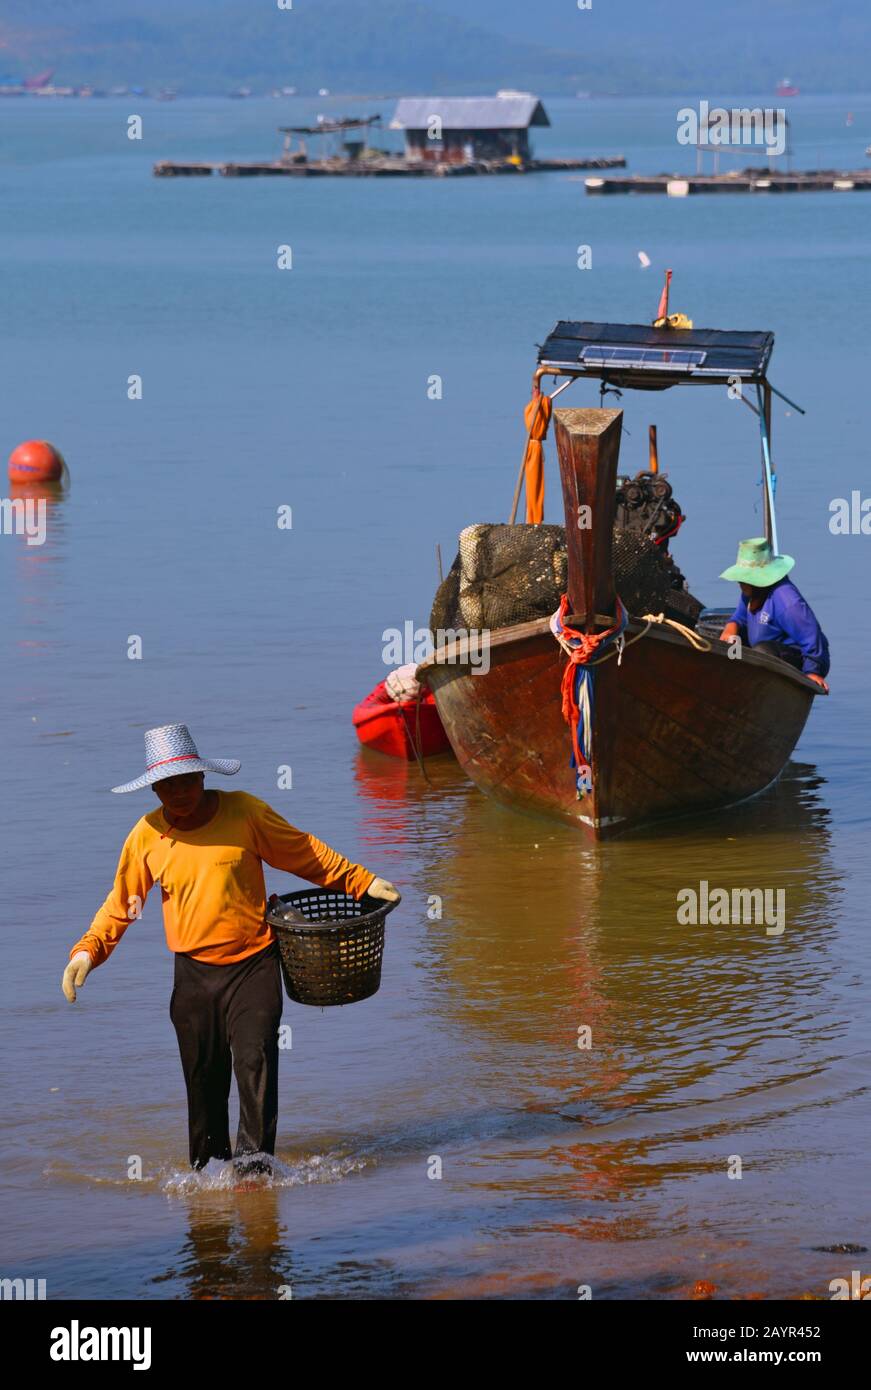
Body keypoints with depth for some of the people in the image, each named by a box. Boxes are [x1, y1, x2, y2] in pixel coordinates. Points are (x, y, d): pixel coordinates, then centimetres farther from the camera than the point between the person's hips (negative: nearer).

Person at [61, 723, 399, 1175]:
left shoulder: (244, 812, -4)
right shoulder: (146, 835, 1)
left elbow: (308, 856, 7)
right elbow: (120, 904, 11)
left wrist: (363, 883, 4)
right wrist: (87, 951, -3)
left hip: (253, 966, -2)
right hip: (194, 973, 2)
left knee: (255, 1057, -19)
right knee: (203, 1076, 5)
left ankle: (254, 1154, -21)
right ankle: (208, 1168, 17)